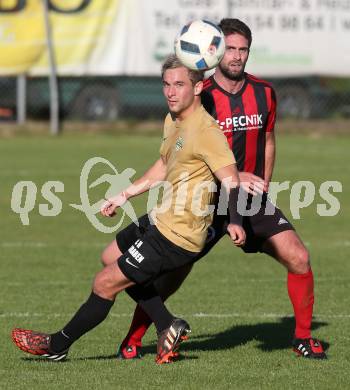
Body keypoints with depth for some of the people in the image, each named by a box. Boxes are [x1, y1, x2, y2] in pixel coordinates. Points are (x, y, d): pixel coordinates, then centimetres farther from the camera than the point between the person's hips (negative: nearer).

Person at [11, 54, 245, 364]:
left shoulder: (206, 131, -22)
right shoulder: (173, 120, 8)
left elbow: (231, 180, -28)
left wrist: (235, 222, -44)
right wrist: (124, 196, 28)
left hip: (176, 236, -10)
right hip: (164, 221, 10)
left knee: (105, 284, -4)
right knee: (113, 257, 29)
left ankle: (57, 345, 16)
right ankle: (168, 327, 21)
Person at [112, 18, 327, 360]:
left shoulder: (263, 93, 2)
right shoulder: (200, 97, -12)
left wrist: (262, 184, 4)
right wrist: (233, 177, -28)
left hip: (254, 200, 4)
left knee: (298, 258, -9)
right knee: (172, 274, -7)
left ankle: (302, 337, 9)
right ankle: (131, 341, 10)